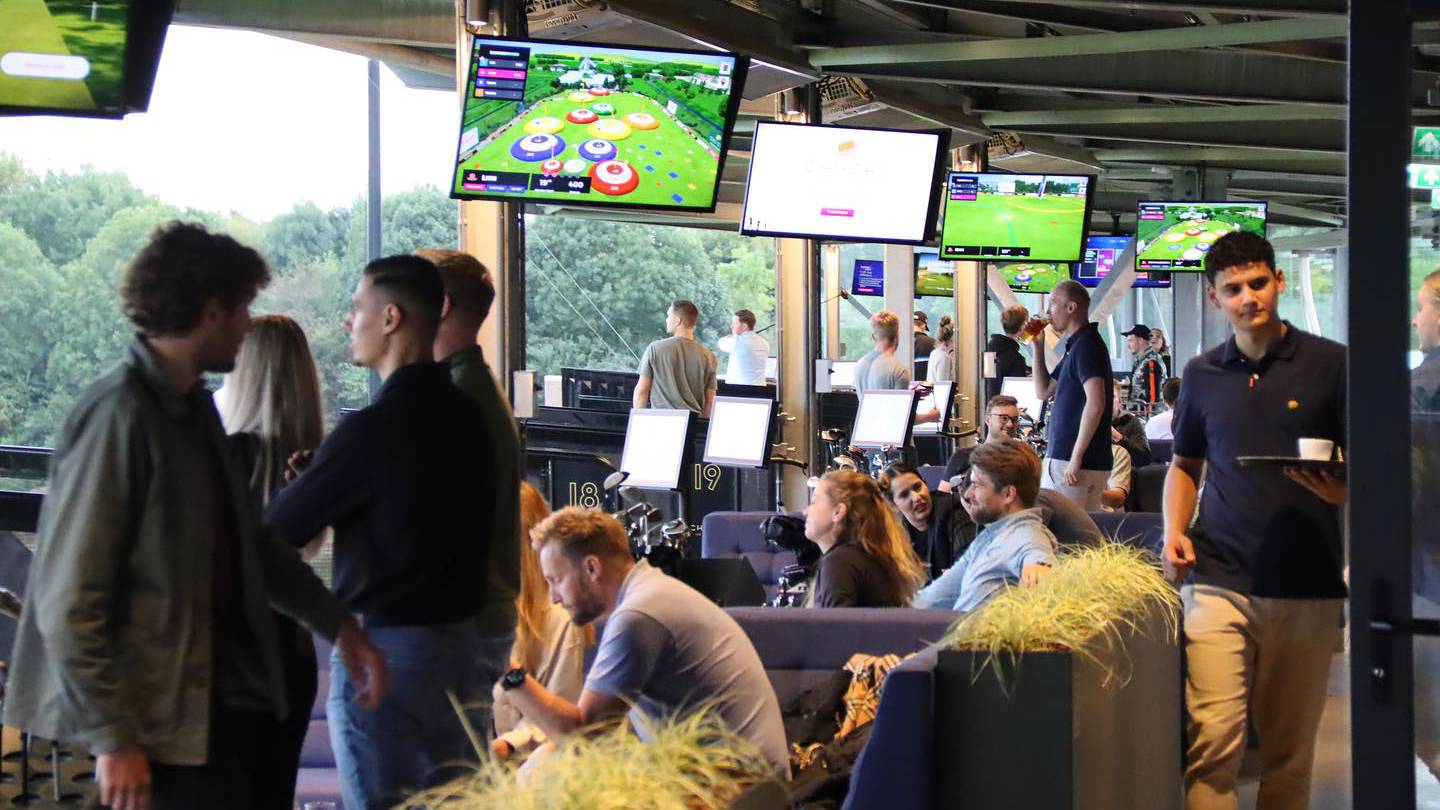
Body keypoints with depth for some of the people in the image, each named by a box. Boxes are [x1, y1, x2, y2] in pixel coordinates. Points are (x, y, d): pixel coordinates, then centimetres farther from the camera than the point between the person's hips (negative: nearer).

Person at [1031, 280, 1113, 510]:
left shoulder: (1086, 345, -13)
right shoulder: (1077, 345, 19)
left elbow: (1096, 403, -24)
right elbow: (1044, 391, 26)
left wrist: (1076, 457, -25)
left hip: (1071, 462, -10)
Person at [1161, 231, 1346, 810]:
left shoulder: (1330, 364, 2)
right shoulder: (1202, 376, 11)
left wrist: (1339, 490, -19)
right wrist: (1174, 533, 5)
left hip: (1308, 587, -1)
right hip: (1220, 580, 1)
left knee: (1290, 752, 6)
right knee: (1213, 738, -12)